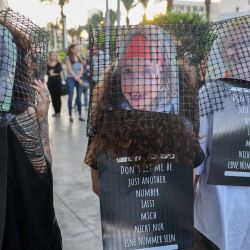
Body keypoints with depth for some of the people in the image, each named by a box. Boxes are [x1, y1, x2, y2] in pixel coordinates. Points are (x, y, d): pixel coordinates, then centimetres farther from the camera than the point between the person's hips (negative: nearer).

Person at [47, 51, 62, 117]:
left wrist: (53, 71, -10)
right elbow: (47, 72, -5)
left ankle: (58, 112, 1)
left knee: (57, 97, -4)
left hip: (58, 81, -3)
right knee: (53, 97, 6)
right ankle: (55, 111, 14)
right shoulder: (48, 65, 8)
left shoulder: (58, 64, 3)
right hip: (50, 82, 3)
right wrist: (55, 73, -17)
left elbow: (59, 70, -15)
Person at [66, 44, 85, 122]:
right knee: (70, 97, -1)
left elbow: (82, 69, 9)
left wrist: (79, 76, -9)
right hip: (71, 79, -5)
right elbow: (70, 69, -9)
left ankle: (80, 115, 8)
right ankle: (70, 116, 2)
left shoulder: (79, 58, 14)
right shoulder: (68, 58, -2)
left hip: (79, 79, 5)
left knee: (79, 97, 5)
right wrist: (76, 78, -14)